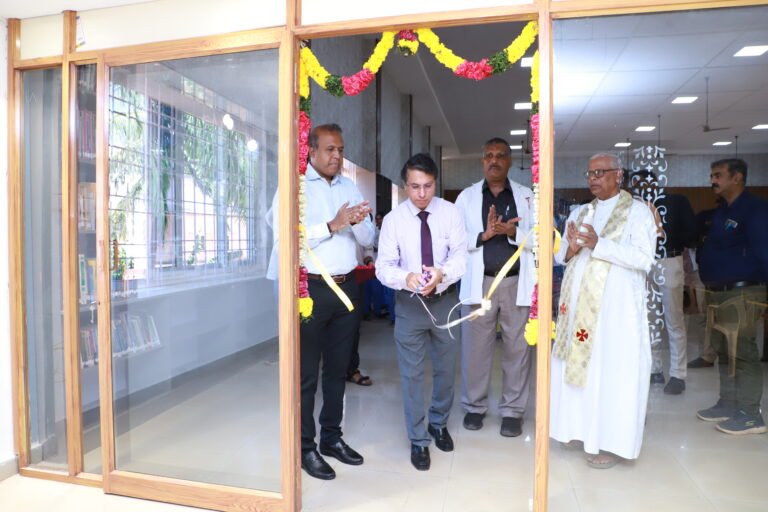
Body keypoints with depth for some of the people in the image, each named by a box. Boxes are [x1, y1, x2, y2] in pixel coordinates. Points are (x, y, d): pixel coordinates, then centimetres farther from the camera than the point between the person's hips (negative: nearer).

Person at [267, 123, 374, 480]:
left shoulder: (350, 187, 12)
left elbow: (368, 240, 9)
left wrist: (357, 222, -11)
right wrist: (333, 225, -21)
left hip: (347, 286, 6)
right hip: (311, 288, -5)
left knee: (338, 367, 15)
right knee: (306, 372, 4)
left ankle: (332, 437, 29)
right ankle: (305, 447, 18)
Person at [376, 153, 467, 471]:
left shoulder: (450, 213, -7)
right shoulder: (393, 219, -8)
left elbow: (460, 255, -14)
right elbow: (384, 266, -11)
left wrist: (442, 273, -35)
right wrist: (406, 277, -32)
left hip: (445, 300, 1)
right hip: (409, 302, -1)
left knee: (446, 368, 17)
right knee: (412, 374, 5)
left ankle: (438, 423, 42)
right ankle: (418, 440, 24)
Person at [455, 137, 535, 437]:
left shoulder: (526, 196, 8)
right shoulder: (467, 196, 8)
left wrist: (512, 232, -18)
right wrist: (483, 235, -15)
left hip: (517, 283, 1)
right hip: (480, 283, 0)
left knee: (516, 349, 6)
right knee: (475, 348, 6)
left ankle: (512, 411, 20)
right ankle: (474, 407, 23)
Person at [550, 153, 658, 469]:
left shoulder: (638, 211, -2)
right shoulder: (579, 213, 14)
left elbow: (644, 258, -13)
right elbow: (560, 256, 13)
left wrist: (599, 244, -22)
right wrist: (571, 250, -10)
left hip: (615, 306, -5)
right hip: (579, 303, 5)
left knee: (612, 372, 0)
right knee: (577, 366, 10)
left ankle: (610, 441, 11)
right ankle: (581, 427, 24)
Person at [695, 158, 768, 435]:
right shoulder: (720, 212, 17)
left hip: (741, 293, -9)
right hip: (717, 292, 9)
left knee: (742, 353, -4)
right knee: (723, 351, 14)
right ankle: (728, 404, 25)